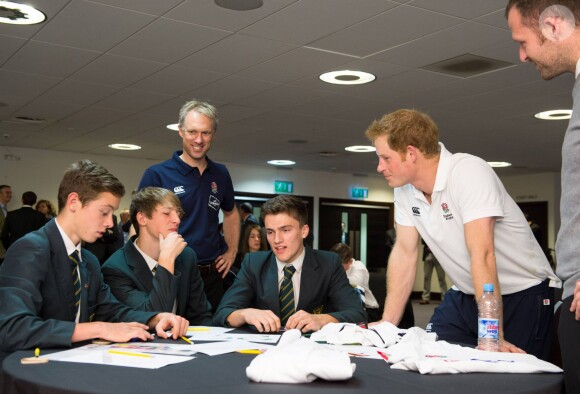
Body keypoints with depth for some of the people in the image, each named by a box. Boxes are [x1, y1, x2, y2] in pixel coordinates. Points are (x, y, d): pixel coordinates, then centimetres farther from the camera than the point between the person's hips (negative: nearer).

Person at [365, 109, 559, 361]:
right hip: (465, 296, 6)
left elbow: (481, 255, -32)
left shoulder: (469, 172, -25)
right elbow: (404, 253, 0)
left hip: (522, 294, -6)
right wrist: (387, 324, -5)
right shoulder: (404, 188, -4)